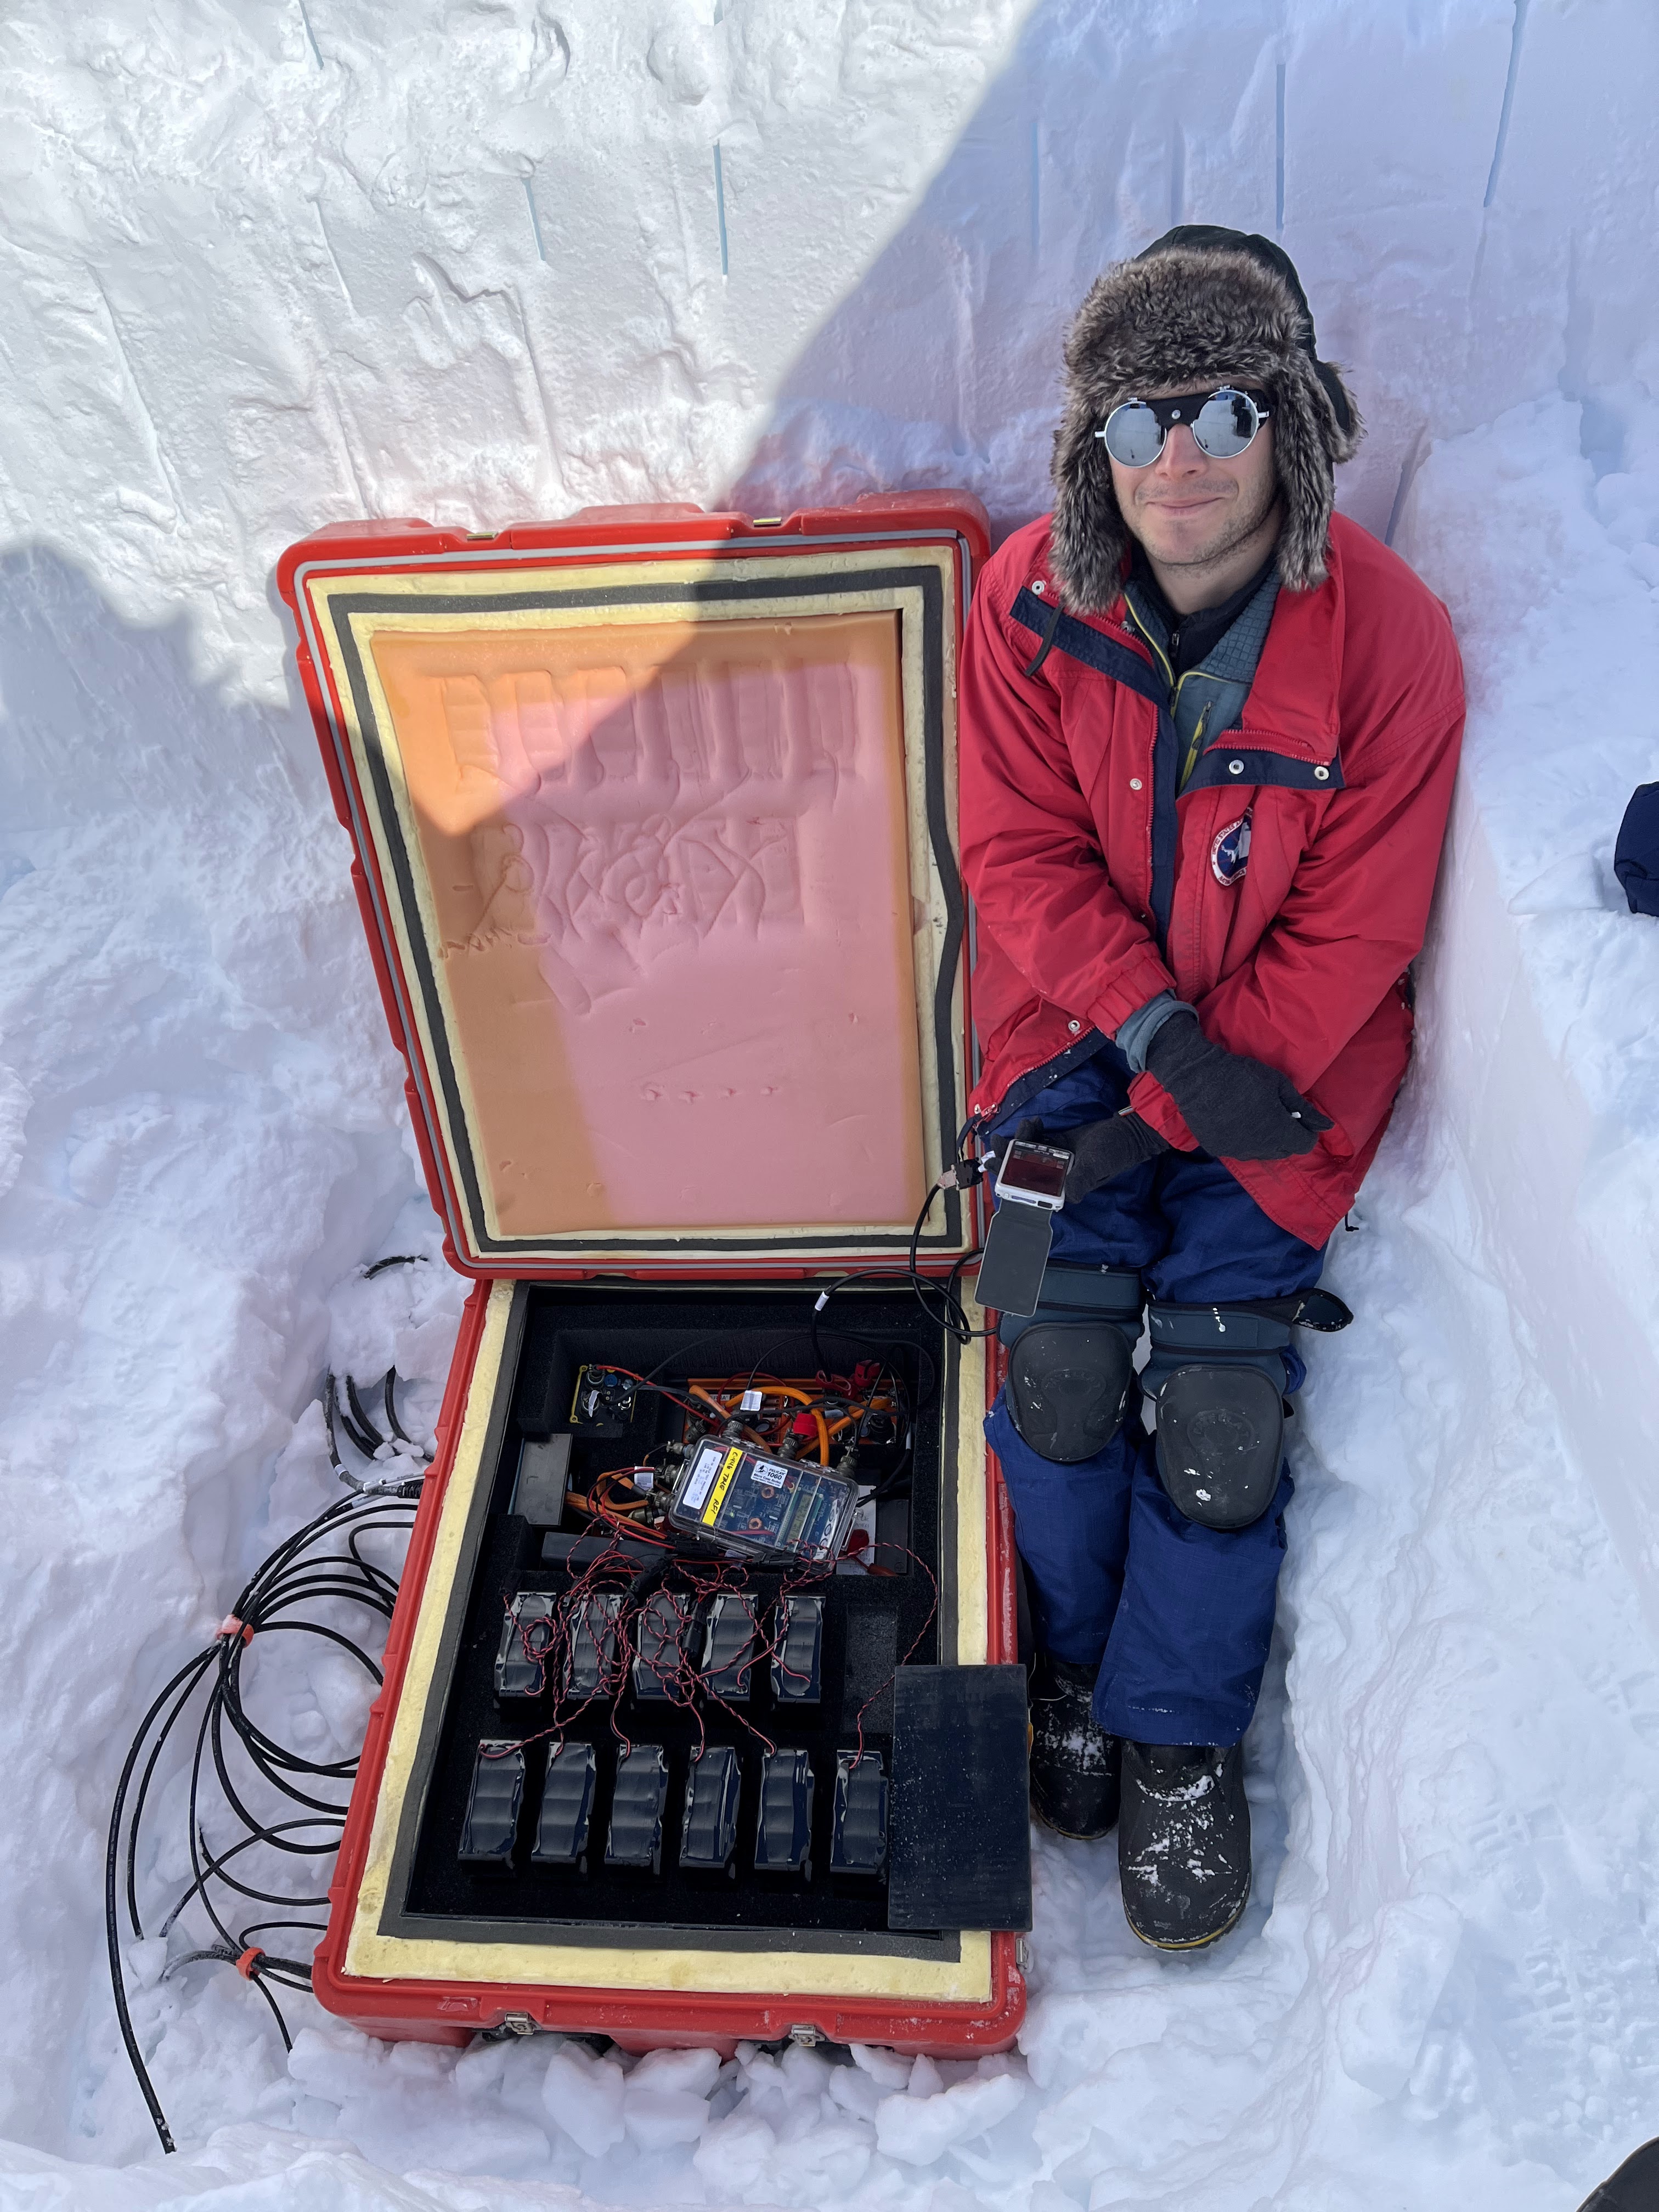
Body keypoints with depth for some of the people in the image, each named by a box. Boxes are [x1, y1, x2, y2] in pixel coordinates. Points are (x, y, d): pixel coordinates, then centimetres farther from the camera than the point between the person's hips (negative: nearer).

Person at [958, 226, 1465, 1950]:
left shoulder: (1390, 638, -14)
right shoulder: (1029, 601, -8)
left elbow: (1353, 933, -11)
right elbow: (1021, 856, -7)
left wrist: (1175, 1105, -16)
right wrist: (1156, 1029, -21)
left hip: (1279, 1047, -1)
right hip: (1082, 1018, 2)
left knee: (1219, 1393, -11)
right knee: (1057, 1354, -12)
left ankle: (1183, 1738, 16)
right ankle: (1077, 1660, 19)